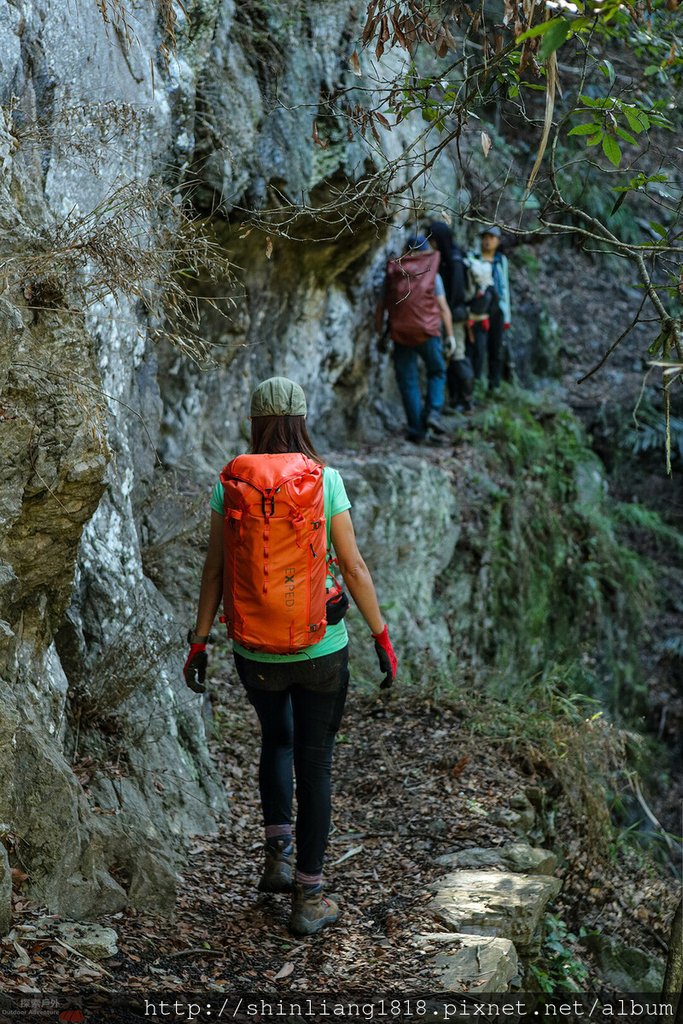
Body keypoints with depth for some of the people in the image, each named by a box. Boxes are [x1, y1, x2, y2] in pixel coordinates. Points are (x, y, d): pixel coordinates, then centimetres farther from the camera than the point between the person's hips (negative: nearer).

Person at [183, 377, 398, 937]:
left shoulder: (229, 483, -5)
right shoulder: (325, 480, -10)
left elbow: (215, 570, -4)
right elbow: (354, 567, -10)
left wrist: (199, 642, 5)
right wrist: (382, 636, -1)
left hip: (256, 650, 2)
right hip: (321, 648, -2)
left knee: (277, 737, 30)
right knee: (314, 764, 11)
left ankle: (279, 850, 20)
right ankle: (308, 898, 16)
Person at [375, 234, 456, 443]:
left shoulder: (392, 273, 8)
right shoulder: (432, 273, 2)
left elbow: (380, 308, 9)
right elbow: (443, 308, 0)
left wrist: (379, 334, 16)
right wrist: (450, 334, 5)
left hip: (400, 333, 1)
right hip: (427, 332, -1)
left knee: (408, 380, 7)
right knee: (437, 372, 18)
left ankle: (418, 430, 4)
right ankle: (434, 412, -4)